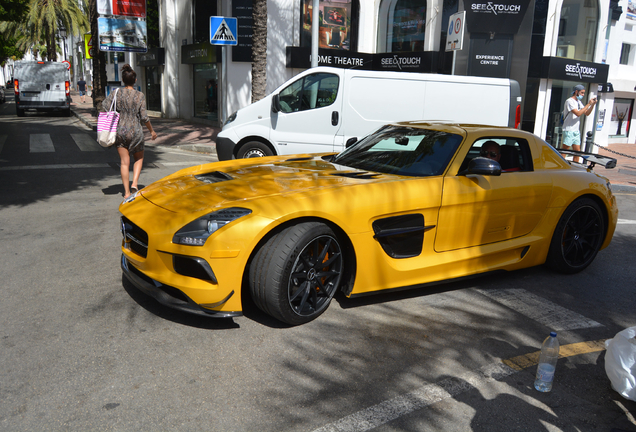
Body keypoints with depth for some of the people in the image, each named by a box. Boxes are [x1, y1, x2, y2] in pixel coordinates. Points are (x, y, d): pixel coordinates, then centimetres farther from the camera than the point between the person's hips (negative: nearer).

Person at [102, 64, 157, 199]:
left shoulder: (116, 93, 0)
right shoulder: (140, 95, -6)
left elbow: (104, 106, -7)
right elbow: (144, 117, -8)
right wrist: (152, 131, 5)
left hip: (120, 131, 2)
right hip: (135, 131, -2)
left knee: (124, 162, 7)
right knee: (139, 158, 19)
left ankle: (127, 191, 6)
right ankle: (134, 184, 0)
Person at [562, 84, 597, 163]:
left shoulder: (579, 102, 15)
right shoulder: (569, 101, -11)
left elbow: (587, 113, 16)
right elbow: (578, 113, -21)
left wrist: (593, 104, 2)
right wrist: (588, 104, -16)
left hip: (576, 131, 9)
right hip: (569, 131, -9)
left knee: (577, 152, 8)